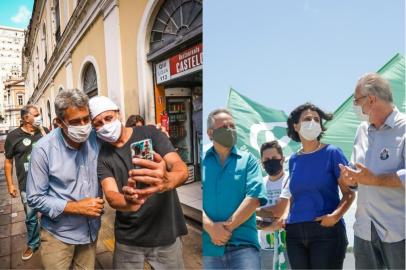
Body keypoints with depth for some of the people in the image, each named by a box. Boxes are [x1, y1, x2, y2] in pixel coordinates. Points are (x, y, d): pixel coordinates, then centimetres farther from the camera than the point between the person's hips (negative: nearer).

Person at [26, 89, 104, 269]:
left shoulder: (96, 139, -10)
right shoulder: (44, 149, -19)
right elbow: (35, 198, -14)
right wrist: (76, 207, -20)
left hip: (91, 231, 3)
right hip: (58, 235, -3)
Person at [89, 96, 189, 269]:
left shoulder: (150, 133, -8)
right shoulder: (102, 156, -3)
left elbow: (182, 169, -20)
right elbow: (111, 196, -17)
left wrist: (167, 181, -44)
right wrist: (128, 202, -41)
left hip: (166, 233, -1)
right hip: (128, 239, 2)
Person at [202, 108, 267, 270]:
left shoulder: (248, 160, 6)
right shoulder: (202, 161, 8)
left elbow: (254, 198, -5)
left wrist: (228, 226, -11)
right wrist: (211, 228, -15)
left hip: (243, 243, -1)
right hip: (207, 245, 1)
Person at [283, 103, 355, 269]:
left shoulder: (332, 153, -3)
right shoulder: (293, 160, 7)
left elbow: (349, 192, -4)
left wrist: (335, 216, -19)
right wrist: (284, 218, 4)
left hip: (327, 230, -4)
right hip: (294, 233, 4)